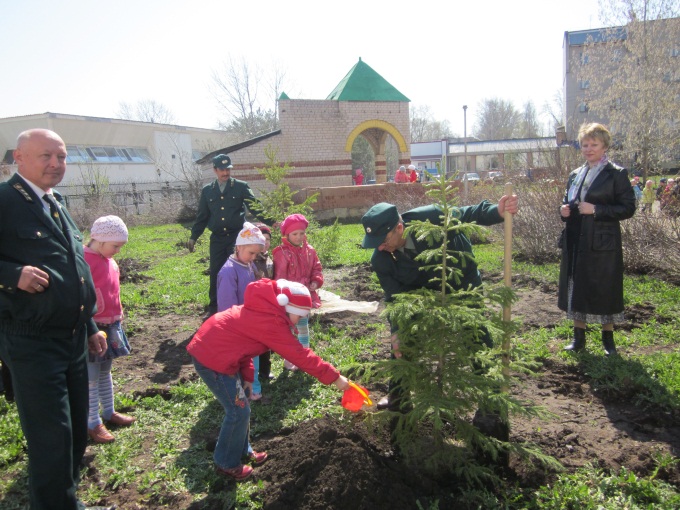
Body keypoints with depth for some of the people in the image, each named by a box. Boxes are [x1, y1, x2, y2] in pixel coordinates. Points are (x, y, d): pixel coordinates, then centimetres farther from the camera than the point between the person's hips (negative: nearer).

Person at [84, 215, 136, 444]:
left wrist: (117, 315, 19)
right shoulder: (84, 260, -20)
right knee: (92, 376, 4)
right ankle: (93, 423, 16)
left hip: (110, 325, 8)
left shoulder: (108, 260, 6)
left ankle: (109, 412, 34)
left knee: (105, 371, 20)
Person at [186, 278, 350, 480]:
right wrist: (334, 377, -15)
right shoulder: (271, 322, -23)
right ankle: (227, 464, 18)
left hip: (212, 348, 10)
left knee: (240, 402, 19)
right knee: (239, 411, 0)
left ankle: (242, 450, 35)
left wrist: (247, 376, 6)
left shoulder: (264, 310, 7)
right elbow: (300, 355, -21)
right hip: (213, 359, -10)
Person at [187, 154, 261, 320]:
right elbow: (202, 216, 14)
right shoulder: (207, 191, 10)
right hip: (217, 238, 3)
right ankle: (213, 308, 19)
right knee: (215, 273, 5)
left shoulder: (241, 187, 1)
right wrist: (193, 237, 12)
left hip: (237, 236, -2)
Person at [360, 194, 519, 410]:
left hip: (462, 285, -2)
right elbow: (394, 297, -20)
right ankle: (397, 393, 23)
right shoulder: (381, 260, -25)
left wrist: (498, 212, -43)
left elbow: (469, 214, -24)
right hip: (423, 293, 3)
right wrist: (396, 333, -31)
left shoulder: (430, 218, -36)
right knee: (401, 338, 1)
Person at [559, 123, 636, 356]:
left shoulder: (616, 174, -4)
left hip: (602, 244, -5)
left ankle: (608, 340, 18)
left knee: (605, 291, 2)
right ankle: (578, 337, 21)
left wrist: (596, 210, -19)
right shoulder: (575, 175, 13)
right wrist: (564, 210, 0)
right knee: (577, 289, 10)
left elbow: (628, 208, -9)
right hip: (575, 242, 6)